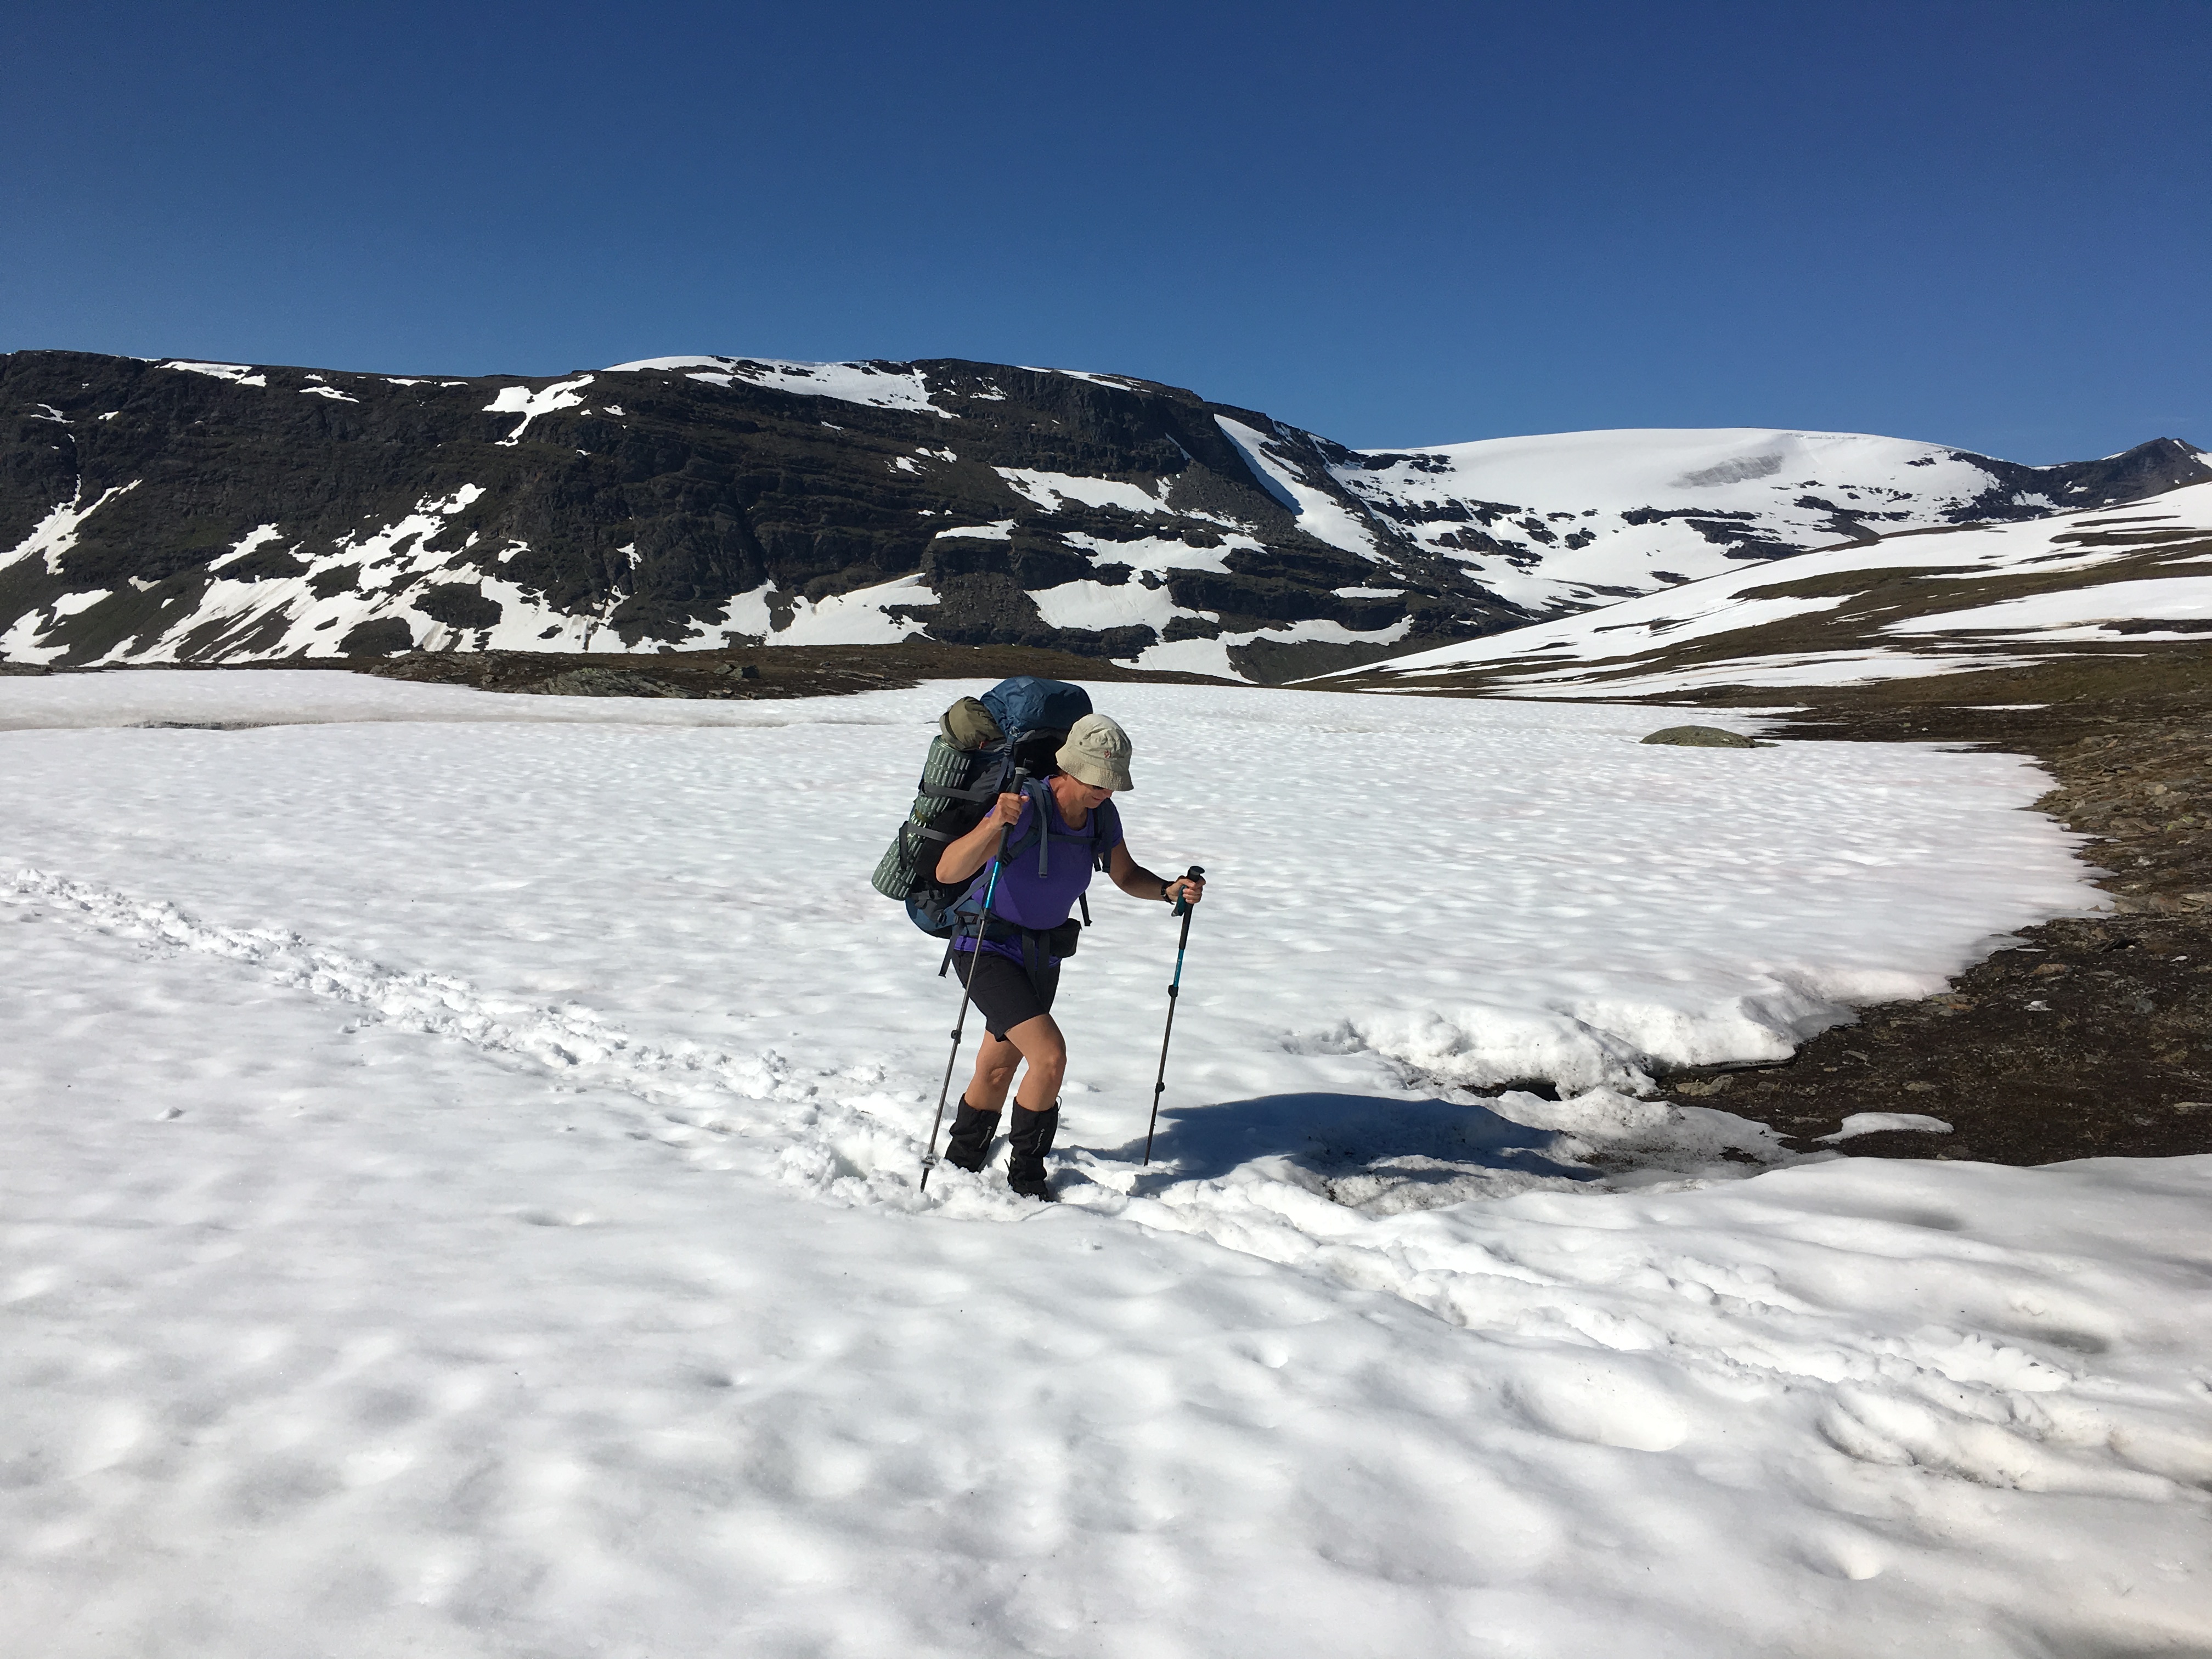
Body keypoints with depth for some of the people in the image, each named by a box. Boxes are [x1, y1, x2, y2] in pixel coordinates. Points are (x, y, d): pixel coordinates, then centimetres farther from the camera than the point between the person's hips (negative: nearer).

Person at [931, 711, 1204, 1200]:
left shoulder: (1102, 816, -7)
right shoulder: (1026, 807, -28)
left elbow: (1127, 876, 9)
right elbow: (947, 871, -35)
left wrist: (1169, 889, -11)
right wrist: (995, 824, -51)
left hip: (1041, 956, 7)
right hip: (987, 951, -7)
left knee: (999, 1068, 18)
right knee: (1050, 1055, -19)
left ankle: (960, 1168, 39)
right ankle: (1026, 1178, 0)